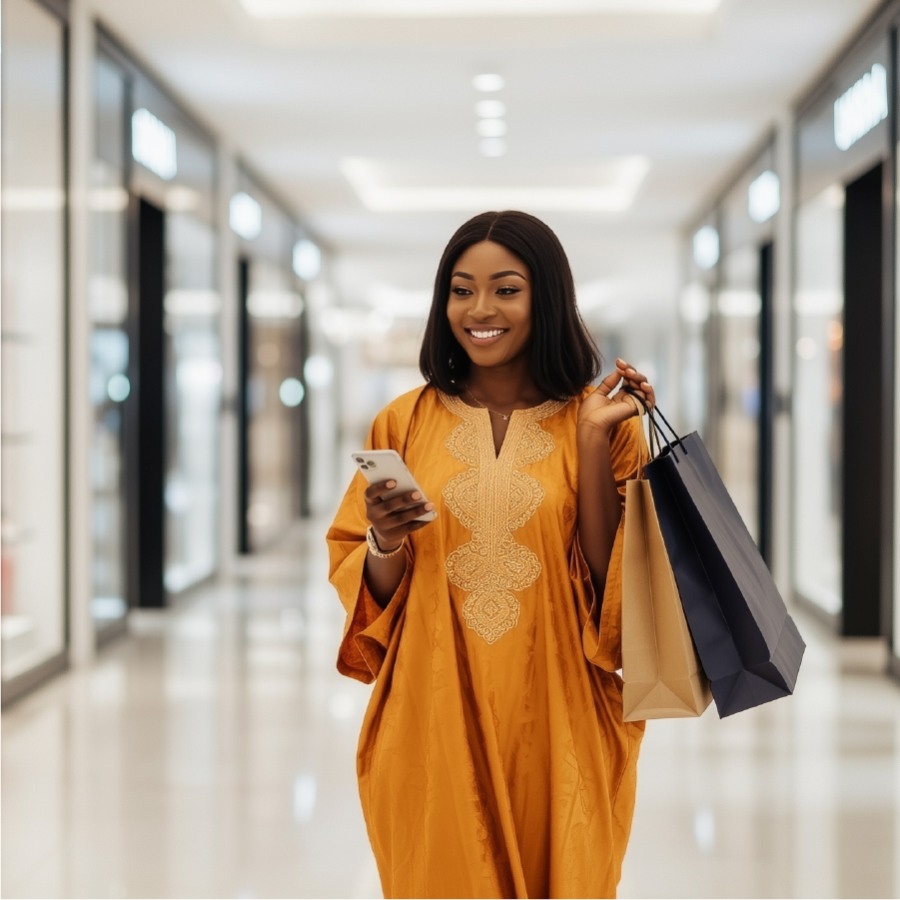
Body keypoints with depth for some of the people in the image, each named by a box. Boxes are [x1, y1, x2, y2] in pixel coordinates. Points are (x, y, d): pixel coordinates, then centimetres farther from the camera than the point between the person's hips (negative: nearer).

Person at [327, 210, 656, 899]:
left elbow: (613, 584, -8)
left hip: (556, 726, 0)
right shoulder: (405, 422, 3)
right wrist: (386, 544, -15)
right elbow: (360, 590, 6)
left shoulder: (602, 420, 0)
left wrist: (592, 440, -13)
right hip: (434, 726, 1)